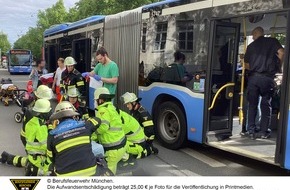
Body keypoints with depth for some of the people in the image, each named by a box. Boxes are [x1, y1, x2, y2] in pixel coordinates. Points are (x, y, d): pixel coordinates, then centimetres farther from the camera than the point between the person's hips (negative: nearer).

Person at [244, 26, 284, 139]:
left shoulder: (251, 46, 11)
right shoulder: (272, 41, 6)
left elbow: (247, 64, 9)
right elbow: (281, 53, -10)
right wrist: (278, 67, 5)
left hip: (253, 77, 1)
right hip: (267, 78, -1)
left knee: (252, 105, 9)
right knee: (266, 105, 8)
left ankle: (251, 131, 9)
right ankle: (263, 132, 9)